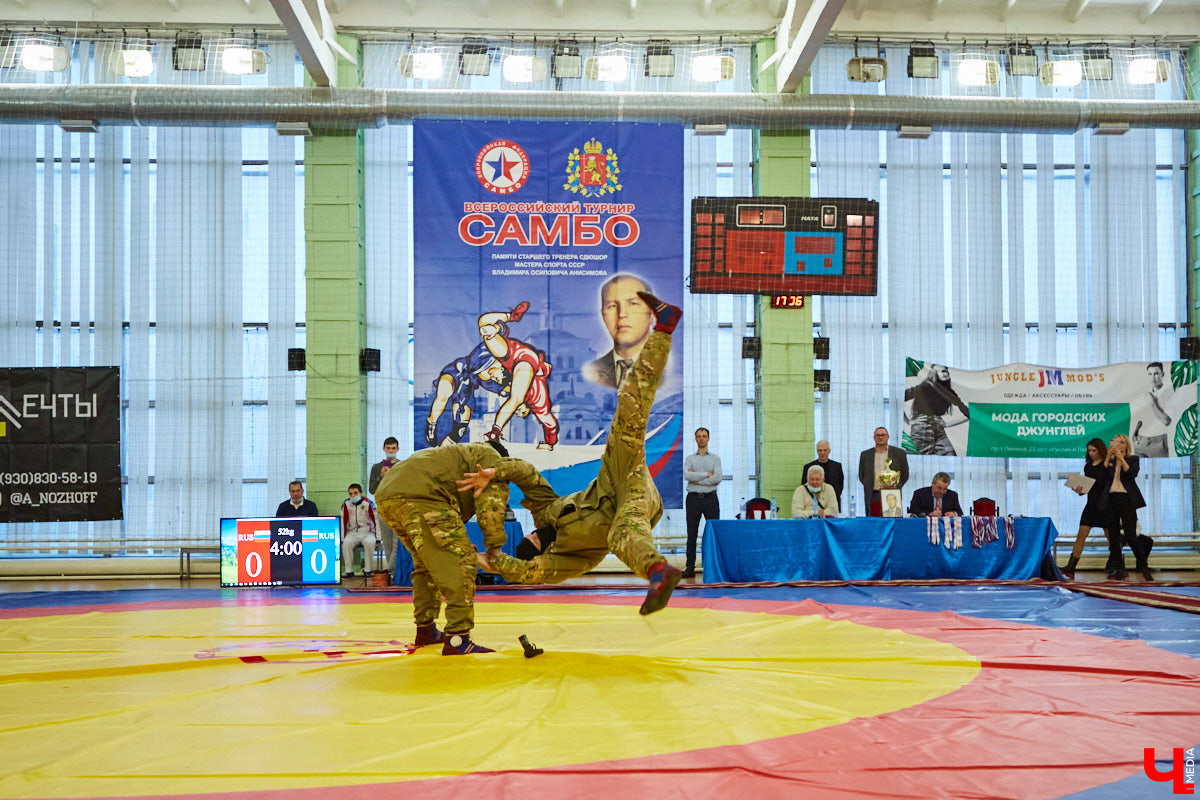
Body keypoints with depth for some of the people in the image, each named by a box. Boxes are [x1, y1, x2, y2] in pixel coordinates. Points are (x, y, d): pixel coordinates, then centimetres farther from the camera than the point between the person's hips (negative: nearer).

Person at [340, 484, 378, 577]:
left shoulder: (368, 503, -7)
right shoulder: (346, 504, 0)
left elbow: (375, 520, -4)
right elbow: (343, 522, 6)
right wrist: (342, 538, 2)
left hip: (367, 532, -2)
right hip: (352, 532, 2)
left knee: (369, 542, -34)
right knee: (347, 543, -29)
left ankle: (367, 570, -23)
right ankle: (349, 571, -21)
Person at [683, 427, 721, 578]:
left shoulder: (715, 458, 8)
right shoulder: (689, 459, 9)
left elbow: (717, 478, -8)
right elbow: (687, 476, -11)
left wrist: (697, 480, -10)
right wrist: (706, 474, -12)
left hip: (710, 498, 0)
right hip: (693, 498, 0)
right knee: (692, 535, 1)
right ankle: (690, 568, 3)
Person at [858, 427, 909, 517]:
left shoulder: (899, 453, 8)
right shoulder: (865, 454, 12)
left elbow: (904, 475, 13)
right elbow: (861, 476, 18)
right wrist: (869, 487, 8)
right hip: (873, 498, 1)